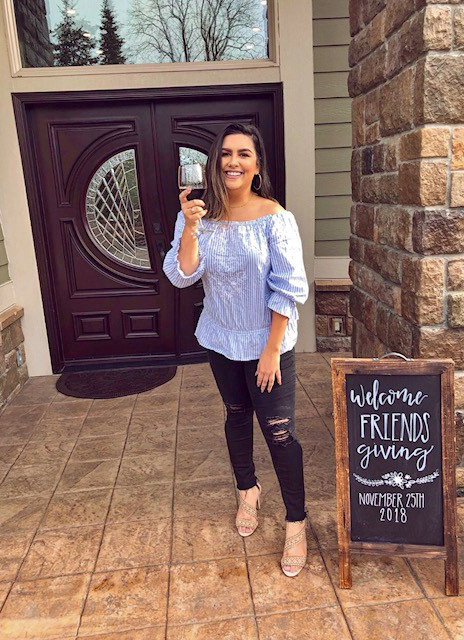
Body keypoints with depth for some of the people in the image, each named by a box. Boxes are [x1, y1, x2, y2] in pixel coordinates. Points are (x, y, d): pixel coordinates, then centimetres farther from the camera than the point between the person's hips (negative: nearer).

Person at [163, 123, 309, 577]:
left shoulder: (275, 218, -14)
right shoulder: (199, 216, -4)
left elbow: (288, 290, -15)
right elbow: (181, 277, -12)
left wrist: (272, 350, -16)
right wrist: (190, 229, -26)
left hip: (267, 340, -4)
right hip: (220, 339, 4)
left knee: (279, 430, -1)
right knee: (237, 414, 20)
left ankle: (296, 523, 19)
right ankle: (247, 489, 44)